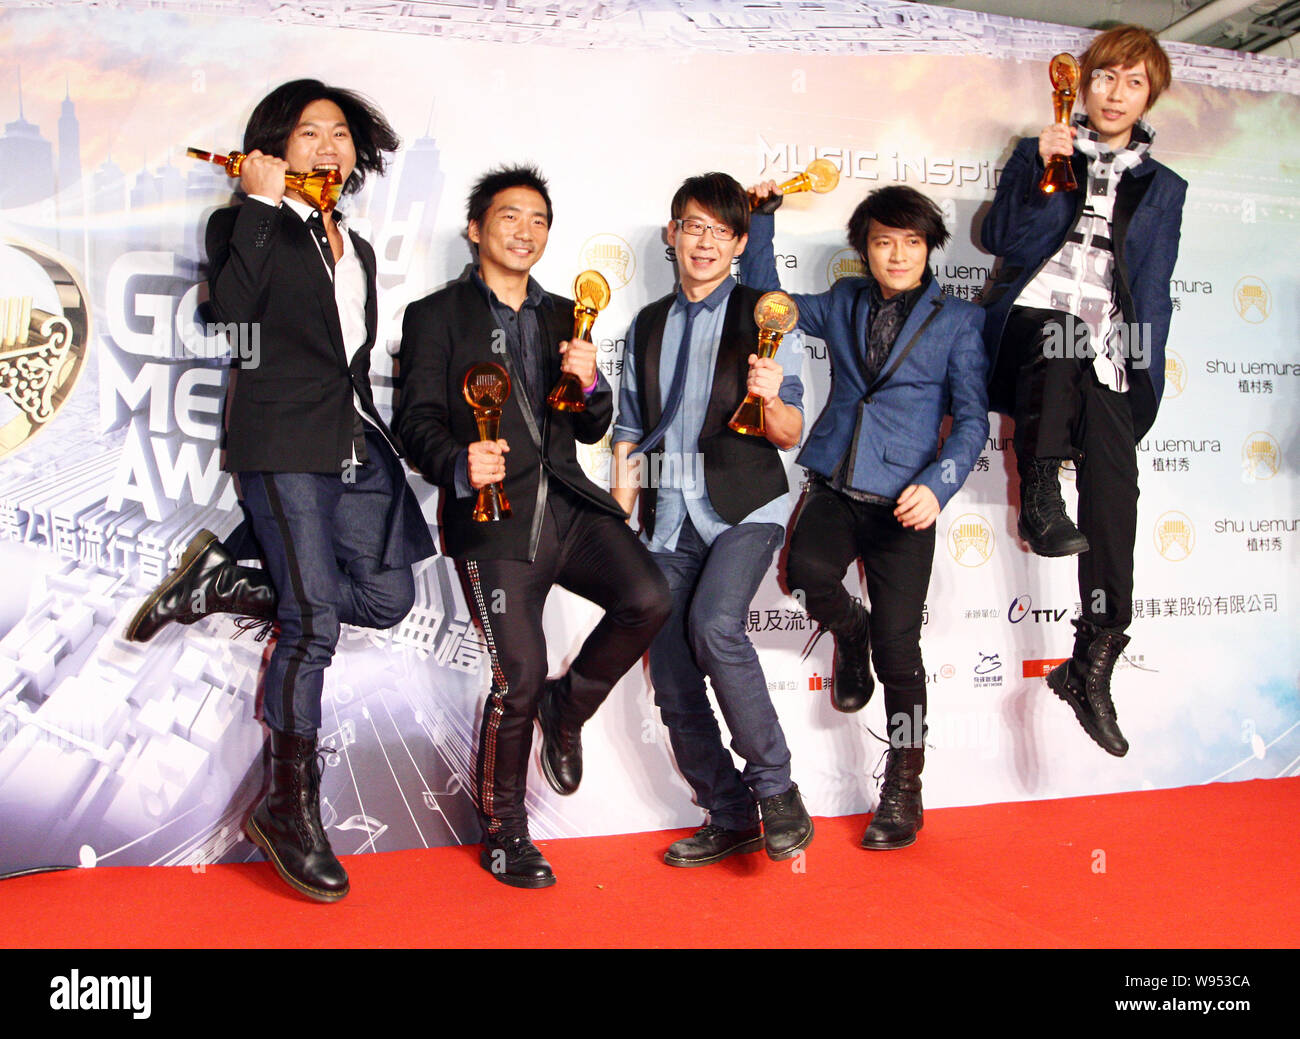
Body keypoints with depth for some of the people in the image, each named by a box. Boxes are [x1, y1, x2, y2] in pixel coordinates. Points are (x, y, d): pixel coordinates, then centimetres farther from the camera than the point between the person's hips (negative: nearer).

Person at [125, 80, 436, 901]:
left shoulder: (357, 248, 22)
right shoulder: (247, 228, 4)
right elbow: (231, 309, -15)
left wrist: (374, 437, 16)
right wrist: (260, 203, -11)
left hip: (358, 447, 7)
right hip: (283, 446, -7)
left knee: (388, 596, -2)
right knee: (315, 618, -13)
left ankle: (222, 584, 11)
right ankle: (291, 810, -2)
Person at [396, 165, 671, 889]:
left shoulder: (563, 316, 21)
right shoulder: (436, 316, 8)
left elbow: (592, 430, 17)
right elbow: (418, 420, -3)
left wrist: (589, 382, -6)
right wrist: (460, 465, -25)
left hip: (568, 503, 4)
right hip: (494, 514, -4)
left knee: (649, 598, -20)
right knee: (519, 681, -8)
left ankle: (567, 705, 10)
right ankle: (504, 834, 17)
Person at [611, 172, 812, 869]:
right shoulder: (648, 326, 17)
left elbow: (789, 435, 0)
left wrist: (770, 398, -22)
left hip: (743, 507, -4)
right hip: (666, 518, 4)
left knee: (714, 623, -29)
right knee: (673, 683, 0)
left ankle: (774, 785, -12)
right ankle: (730, 819, 16)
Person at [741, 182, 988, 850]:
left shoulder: (957, 321, 6)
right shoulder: (843, 304, 15)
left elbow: (972, 419, 1)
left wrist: (936, 484, -16)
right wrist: (762, 218, 16)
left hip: (901, 500, -2)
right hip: (834, 489, 2)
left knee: (898, 650, -2)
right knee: (807, 572, -31)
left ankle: (902, 793, 16)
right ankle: (848, 632, 6)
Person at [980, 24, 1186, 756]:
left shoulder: (1163, 187, 23)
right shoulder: (1042, 153, 19)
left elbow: (1153, 292, 19)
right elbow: (1003, 240, 5)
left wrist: (1144, 375, 8)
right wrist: (1040, 168, -7)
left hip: (1109, 347, 2)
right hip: (1036, 320, -1)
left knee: (1114, 476, -16)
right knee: (1062, 332, -39)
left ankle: (1093, 663, -15)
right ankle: (1039, 494, -28)